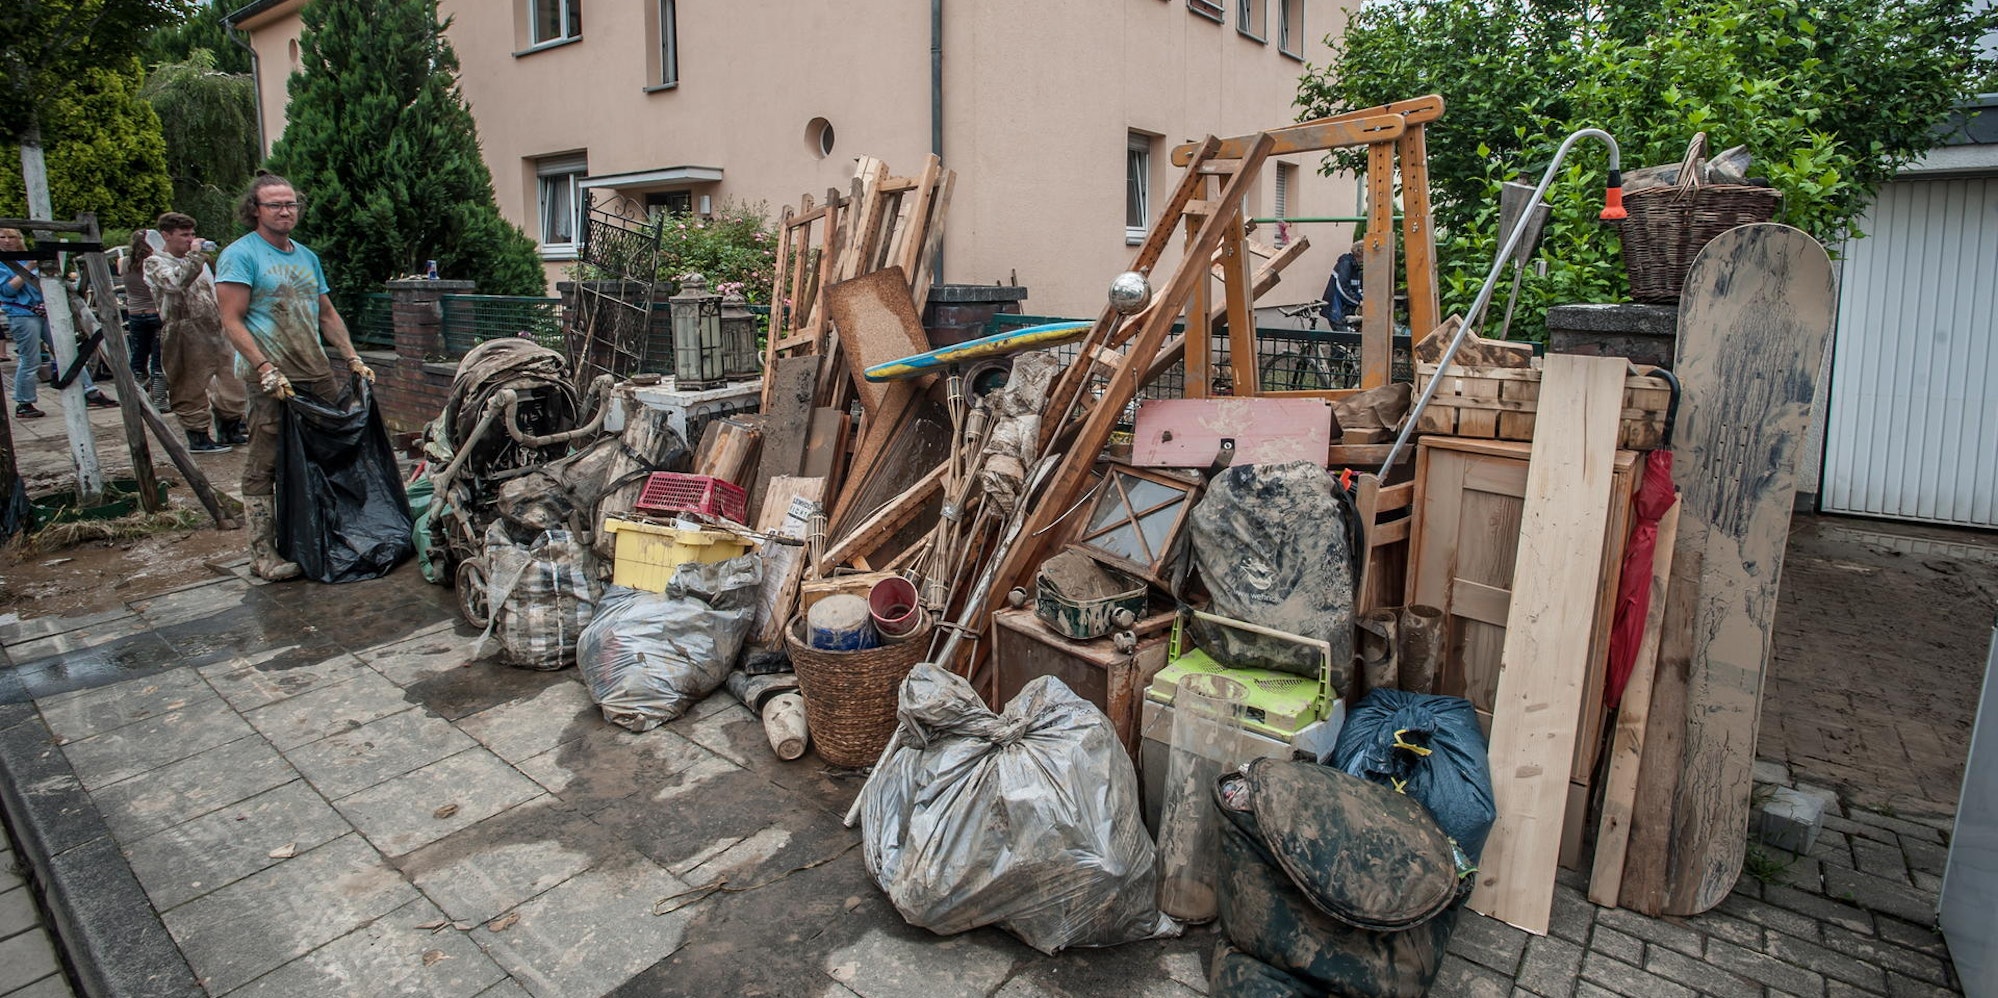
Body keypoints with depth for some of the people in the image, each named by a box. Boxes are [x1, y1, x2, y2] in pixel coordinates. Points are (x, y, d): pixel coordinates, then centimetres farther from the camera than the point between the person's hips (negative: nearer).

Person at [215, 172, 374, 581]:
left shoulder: (307, 256, 18)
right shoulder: (240, 255, -4)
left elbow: (327, 314, 23)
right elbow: (232, 322, -11)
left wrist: (353, 359, 14)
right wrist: (265, 369, -19)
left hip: (318, 373, 7)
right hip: (269, 378, -7)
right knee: (265, 466, -3)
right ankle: (263, 552, 3)